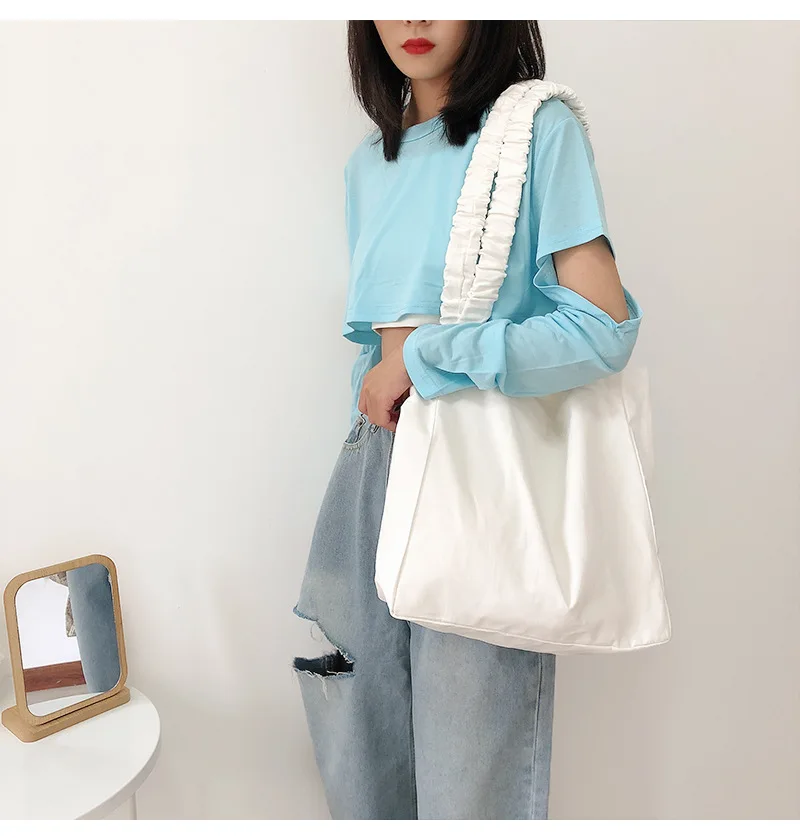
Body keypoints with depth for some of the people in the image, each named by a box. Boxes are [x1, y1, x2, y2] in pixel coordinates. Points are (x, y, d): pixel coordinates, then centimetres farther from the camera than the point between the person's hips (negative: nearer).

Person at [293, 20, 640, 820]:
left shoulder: (542, 130, -5)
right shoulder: (368, 163, 15)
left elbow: (604, 327, -13)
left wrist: (425, 356, -12)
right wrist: (397, 345, -2)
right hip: (378, 461, 6)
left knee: (473, 764, 4)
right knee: (360, 754, 15)